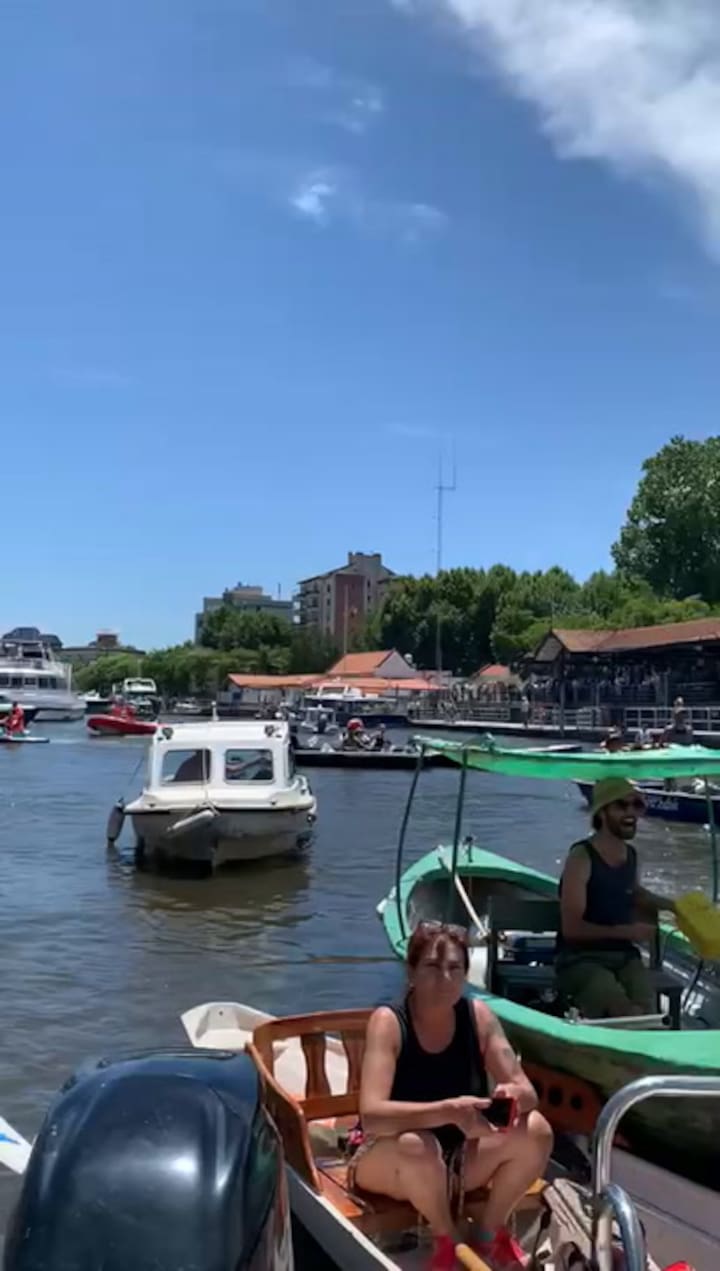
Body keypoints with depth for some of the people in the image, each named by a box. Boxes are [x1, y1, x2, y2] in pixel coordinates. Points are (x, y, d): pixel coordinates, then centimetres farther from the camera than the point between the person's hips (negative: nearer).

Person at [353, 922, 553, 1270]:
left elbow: (528, 1093, -9)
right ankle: (446, 1241, -7)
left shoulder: (478, 1015, -9)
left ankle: (491, 1233, 3)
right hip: (386, 1160, -4)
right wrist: (448, 1111, -47)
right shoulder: (388, 1021, -22)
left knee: (536, 1130, -19)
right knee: (417, 1145, -38)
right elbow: (372, 1115, -34)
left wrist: (514, 1096, -34)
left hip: (458, 1157, 4)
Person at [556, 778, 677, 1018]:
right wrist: (626, 931, -21)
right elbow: (571, 928, -17)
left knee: (645, 1009, -24)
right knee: (628, 1014, -31)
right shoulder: (581, 857, -13)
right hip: (581, 959, -6)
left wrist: (671, 905, 20)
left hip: (624, 956, 6)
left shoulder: (631, 854, 10)